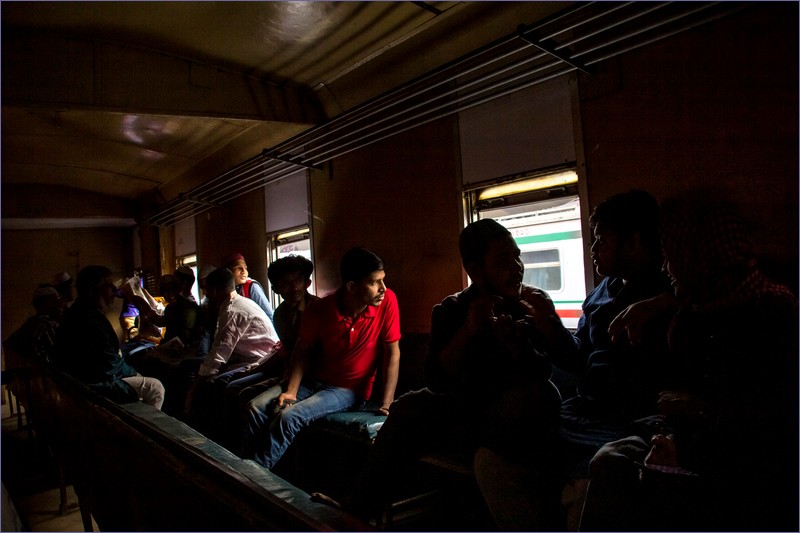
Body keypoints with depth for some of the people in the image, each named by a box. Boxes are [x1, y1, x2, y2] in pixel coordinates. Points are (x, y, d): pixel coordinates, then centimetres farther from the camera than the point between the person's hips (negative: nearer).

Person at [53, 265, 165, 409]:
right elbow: (111, 365, -23)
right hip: (96, 385, -11)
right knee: (155, 387, -8)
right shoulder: (91, 320, -25)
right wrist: (132, 371, -5)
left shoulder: (78, 312, 10)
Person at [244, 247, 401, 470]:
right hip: (314, 380, 4)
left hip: (350, 389, -3)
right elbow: (303, 350, 0)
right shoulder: (320, 310, -14)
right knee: (257, 407, -10)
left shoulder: (387, 301, -20)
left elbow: (392, 353, -15)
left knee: (289, 417, -24)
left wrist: (387, 403, -20)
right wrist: (291, 390, -13)